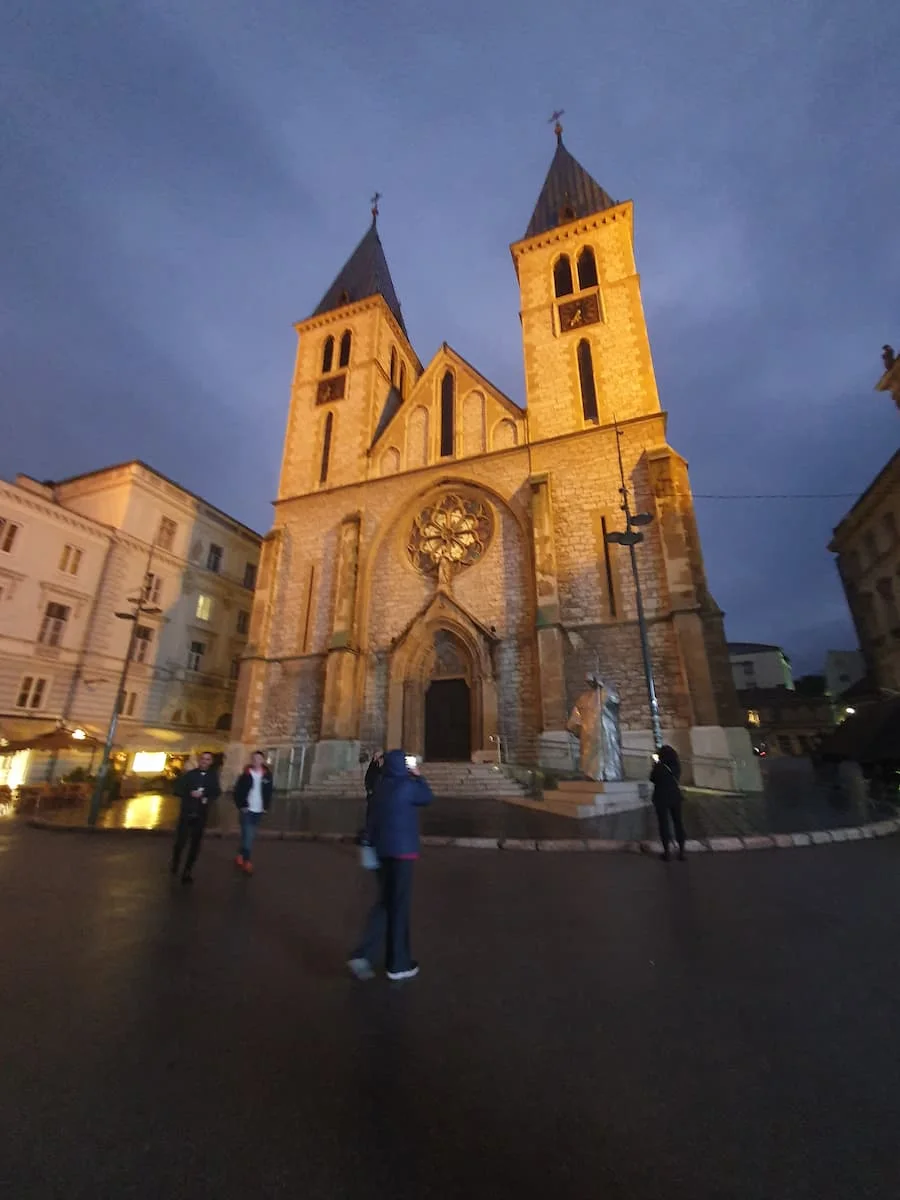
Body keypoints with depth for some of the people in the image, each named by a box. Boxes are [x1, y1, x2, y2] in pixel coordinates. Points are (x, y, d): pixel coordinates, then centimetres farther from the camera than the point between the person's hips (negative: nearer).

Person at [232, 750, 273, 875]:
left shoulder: (267, 775, -1)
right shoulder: (245, 774, -8)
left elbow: (269, 792, 7)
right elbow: (237, 791, -4)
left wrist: (266, 807, 2)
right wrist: (241, 806, -10)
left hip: (259, 810, 3)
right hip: (246, 809, -3)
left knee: (251, 836, 15)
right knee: (247, 835, -6)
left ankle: (241, 856, 35)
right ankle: (247, 862, 3)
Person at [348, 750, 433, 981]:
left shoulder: (381, 786, 5)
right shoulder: (407, 785, -16)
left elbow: (370, 816, 10)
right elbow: (428, 797, 0)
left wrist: (371, 842, 17)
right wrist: (418, 776, 10)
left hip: (383, 850, 7)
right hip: (401, 851, -7)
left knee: (385, 903, 20)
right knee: (399, 906, 6)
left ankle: (363, 954, 13)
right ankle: (398, 964, 20)